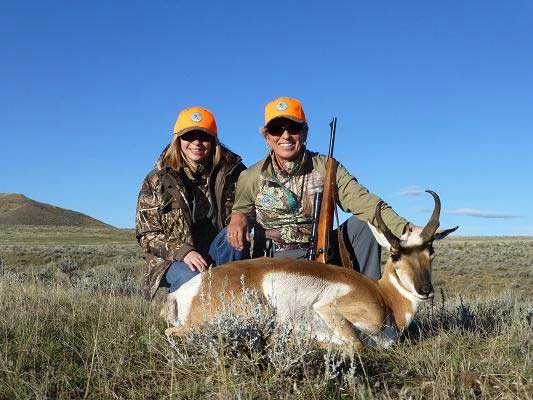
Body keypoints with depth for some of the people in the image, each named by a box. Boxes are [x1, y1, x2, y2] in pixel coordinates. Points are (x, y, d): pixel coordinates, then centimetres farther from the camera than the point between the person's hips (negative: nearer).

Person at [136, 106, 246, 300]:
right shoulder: (157, 180, -1)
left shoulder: (231, 171, 3)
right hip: (175, 260, -2)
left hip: (219, 255, 2)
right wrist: (183, 251, -20)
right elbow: (147, 235, -2)